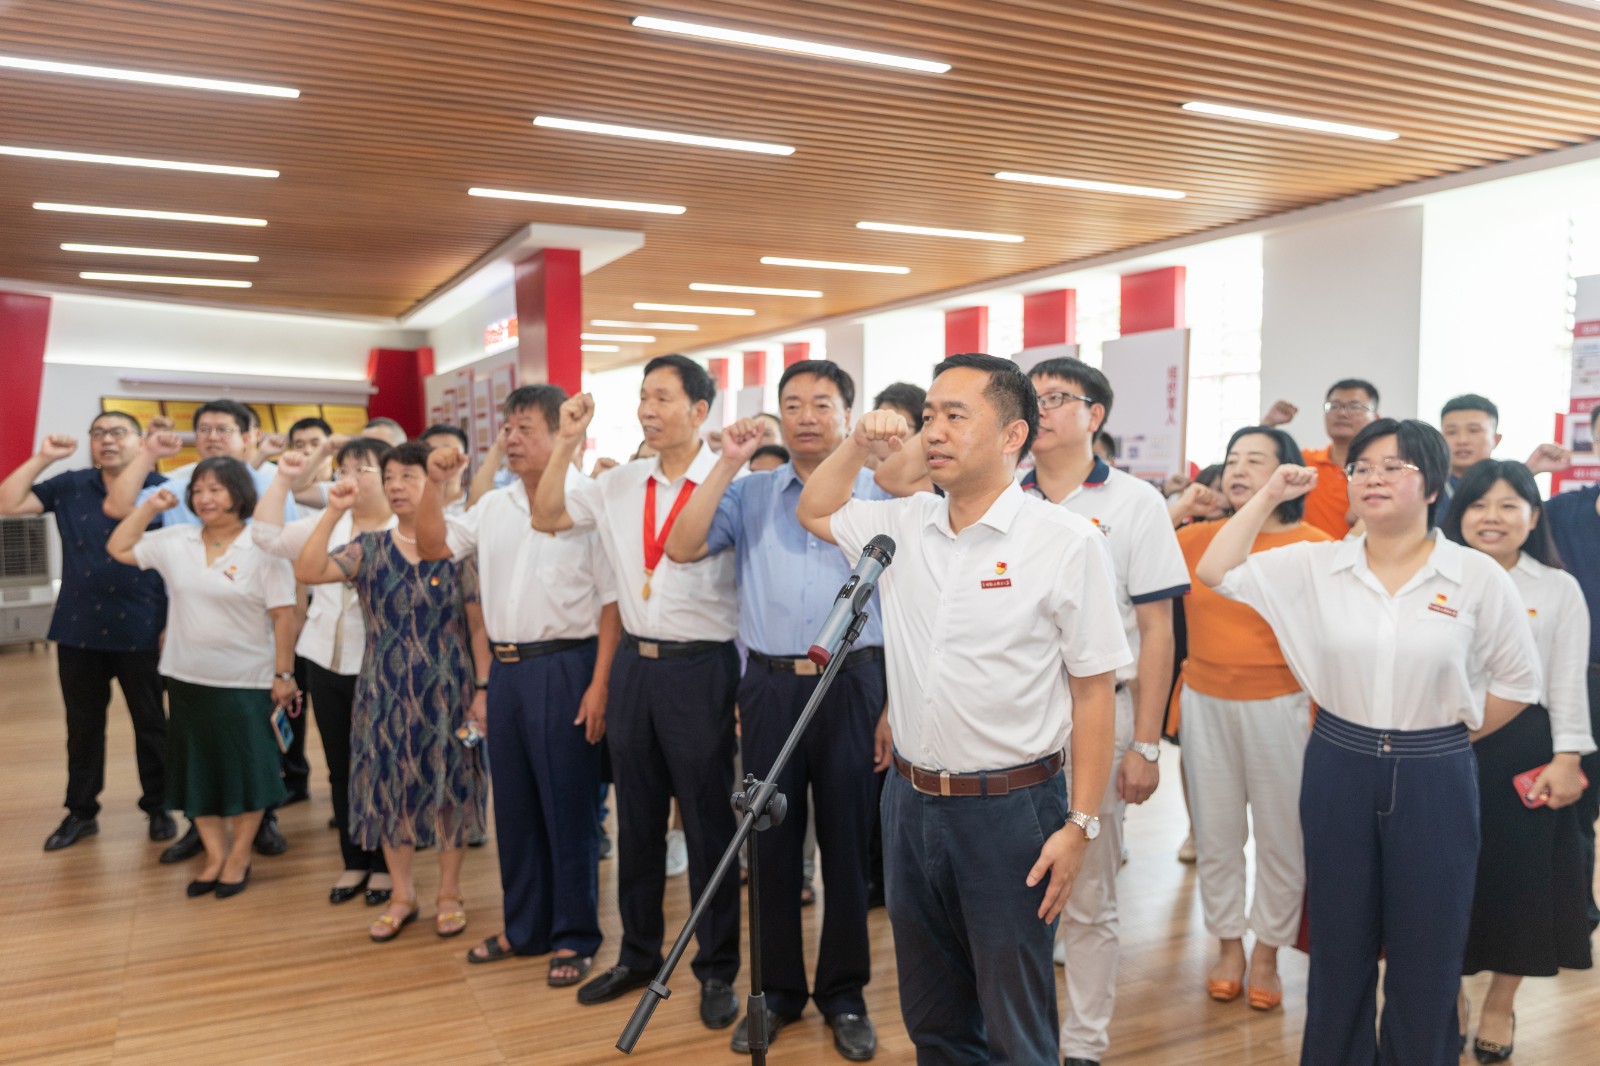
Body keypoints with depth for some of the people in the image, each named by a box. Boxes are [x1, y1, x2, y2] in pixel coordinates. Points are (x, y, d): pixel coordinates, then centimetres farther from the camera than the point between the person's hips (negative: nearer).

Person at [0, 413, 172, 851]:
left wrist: (174, 626, -8)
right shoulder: (69, 487, 5)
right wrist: (42, 458, -9)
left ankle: (159, 807, 23)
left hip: (141, 631, -3)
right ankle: (81, 811, 27)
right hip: (79, 630, 3)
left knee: (151, 724, 9)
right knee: (83, 724, 14)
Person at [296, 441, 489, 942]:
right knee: (389, 789, 9)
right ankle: (402, 895, 26)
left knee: (447, 789, 7)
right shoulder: (369, 549, 2)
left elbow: (478, 626, -4)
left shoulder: (456, 548, -4)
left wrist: (483, 690, -8)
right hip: (384, 692, 2)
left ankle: (449, 894, 23)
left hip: (445, 690, -2)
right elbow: (307, 572, -13)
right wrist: (334, 511, -17)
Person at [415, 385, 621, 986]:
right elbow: (432, 546, 14)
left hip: (564, 666, -7)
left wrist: (599, 683, -16)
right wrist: (434, 485, 1)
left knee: (568, 805, 2)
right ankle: (525, 927, 30)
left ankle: (575, 936, 17)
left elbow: (612, 600, -12)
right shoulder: (493, 507, 11)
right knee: (513, 803, 15)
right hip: (506, 667, 7)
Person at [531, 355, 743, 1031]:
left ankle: (717, 971, 23)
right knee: (636, 821, 17)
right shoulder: (620, 485, 7)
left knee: (708, 824, 6)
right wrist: (566, 443, 0)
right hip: (633, 664, 6)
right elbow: (546, 517, 11)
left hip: (700, 668, -5)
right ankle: (638, 955, 34)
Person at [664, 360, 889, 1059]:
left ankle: (844, 993, 27)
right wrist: (727, 464, -9)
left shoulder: (880, 495, 0)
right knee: (771, 842, 11)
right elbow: (681, 548, -6)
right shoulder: (750, 494, 7)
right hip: (770, 686, 2)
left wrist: (895, 707, -3)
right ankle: (776, 988, 29)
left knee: (847, 843, 9)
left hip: (853, 685, -2)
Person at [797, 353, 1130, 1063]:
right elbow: (815, 510, 21)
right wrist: (859, 447, 3)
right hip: (911, 800, 5)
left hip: (1010, 809, -5)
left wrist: (1081, 825, -11)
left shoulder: (1067, 543, -12)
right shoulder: (903, 524, 3)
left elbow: (1093, 692, -10)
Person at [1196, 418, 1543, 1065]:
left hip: (1434, 780, -1)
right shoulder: (1314, 566, -3)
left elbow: (1518, 680, 3)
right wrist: (1270, 495, -6)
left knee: (1426, 947, 11)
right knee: (1339, 940, 15)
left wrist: (1449, 735, 0)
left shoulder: (1478, 577, -6)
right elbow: (1215, 572, -7)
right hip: (1338, 770, 1)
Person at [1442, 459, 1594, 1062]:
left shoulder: (1559, 588, 2)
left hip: (1522, 747, 0)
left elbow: (1568, 683, 0)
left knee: (1516, 873, 7)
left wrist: (1566, 758, -8)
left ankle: (1500, 1006, 26)